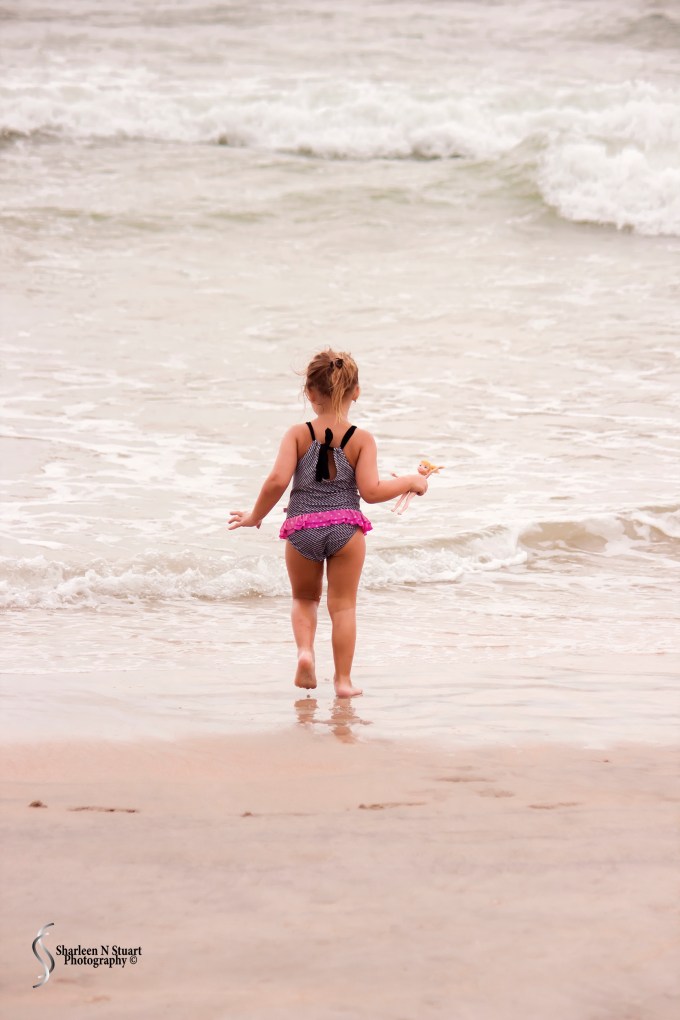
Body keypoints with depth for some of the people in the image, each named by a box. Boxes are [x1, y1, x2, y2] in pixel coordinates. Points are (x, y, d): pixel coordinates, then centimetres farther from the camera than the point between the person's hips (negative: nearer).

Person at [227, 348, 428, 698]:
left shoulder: (297, 434, -3)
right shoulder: (362, 439, -4)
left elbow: (277, 481, -12)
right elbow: (370, 491, -10)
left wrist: (255, 517, 3)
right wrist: (409, 482, 6)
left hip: (301, 529, 1)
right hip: (345, 527, -1)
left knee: (304, 599, 23)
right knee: (343, 605, 10)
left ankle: (305, 651, -2)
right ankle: (343, 680, 12)